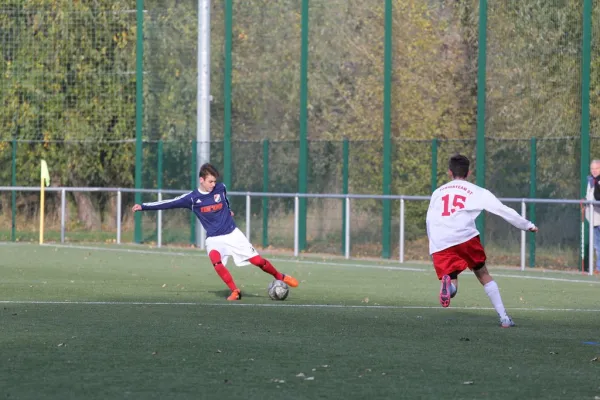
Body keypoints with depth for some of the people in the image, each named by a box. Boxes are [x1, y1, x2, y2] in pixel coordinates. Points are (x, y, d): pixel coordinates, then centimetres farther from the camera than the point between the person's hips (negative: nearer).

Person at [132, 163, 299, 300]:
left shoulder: (220, 188, -4)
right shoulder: (192, 198, -9)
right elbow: (169, 203, -11)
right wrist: (143, 207, -15)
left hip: (233, 234, 1)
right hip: (214, 239, -1)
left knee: (257, 260, -3)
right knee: (216, 261, -32)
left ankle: (280, 277, 22)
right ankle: (235, 291, -20)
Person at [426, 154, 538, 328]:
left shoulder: (437, 192, 23)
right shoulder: (477, 192, 15)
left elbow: (429, 222, 23)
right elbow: (503, 211, 17)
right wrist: (527, 225, 29)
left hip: (439, 246, 1)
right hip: (466, 238, -1)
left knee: (451, 285, 7)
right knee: (483, 274, 19)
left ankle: (448, 283, -32)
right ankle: (504, 317, 14)